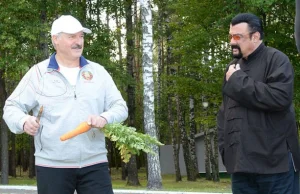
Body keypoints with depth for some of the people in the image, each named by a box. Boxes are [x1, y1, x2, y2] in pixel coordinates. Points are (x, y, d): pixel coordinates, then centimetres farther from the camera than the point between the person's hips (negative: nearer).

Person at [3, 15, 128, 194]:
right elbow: (12, 107, 4)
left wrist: (104, 118, -14)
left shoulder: (98, 72, 11)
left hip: (94, 163, 2)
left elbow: (120, 107, 8)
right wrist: (23, 121, -19)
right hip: (52, 165, -1)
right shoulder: (38, 73, 4)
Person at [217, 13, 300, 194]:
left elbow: (280, 97, -20)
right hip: (241, 162, 6)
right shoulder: (233, 67, 20)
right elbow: (225, 111, 24)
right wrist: (224, 146, 11)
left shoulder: (276, 59, -3)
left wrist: (238, 80, -11)